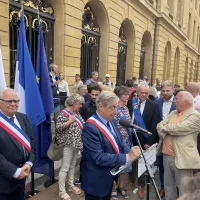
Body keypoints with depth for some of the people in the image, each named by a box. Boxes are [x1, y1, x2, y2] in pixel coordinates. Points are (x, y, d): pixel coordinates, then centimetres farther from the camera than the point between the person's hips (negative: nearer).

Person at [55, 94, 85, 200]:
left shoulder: (77, 113, 10)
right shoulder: (64, 113, -14)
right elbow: (58, 128, -21)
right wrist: (70, 121, -24)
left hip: (76, 144, 8)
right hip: (68, 144, -8)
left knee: (72, 165, 18)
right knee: (65, 168, -1)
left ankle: (71, 185, 32)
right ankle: (61, 191, 9)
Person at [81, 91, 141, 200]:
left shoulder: (112, 121, 1)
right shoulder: (90, 127, -26)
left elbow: (119, 141, 8)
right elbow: (99, 158, -29)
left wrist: (130, 152, -12)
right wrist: (127, 157, -30)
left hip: (110, 176, 8)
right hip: (96, 180, -8)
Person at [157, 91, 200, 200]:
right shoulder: (173, 113, 13)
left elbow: (178, 128, -23)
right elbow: (159, 125, 7)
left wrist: (164, 127, -5)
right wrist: (164, 133, -14)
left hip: (182, 158, -7)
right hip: (166, 155, 7)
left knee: (184, 190, 5)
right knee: (168, 186, 19)